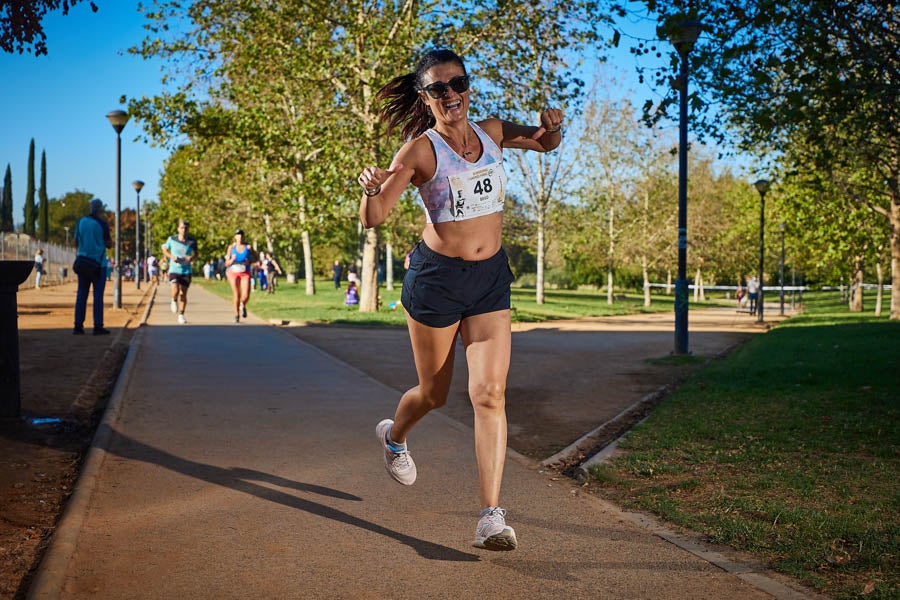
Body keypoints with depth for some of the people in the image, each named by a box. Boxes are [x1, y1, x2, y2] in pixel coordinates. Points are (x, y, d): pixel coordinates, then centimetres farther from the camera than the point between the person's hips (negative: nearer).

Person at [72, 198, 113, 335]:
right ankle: (98, 326, -4)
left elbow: (76, 242, 11)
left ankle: (78, 326, 4)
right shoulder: (102, 224, -7)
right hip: (98, 263, -4)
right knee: (98, 294, -1)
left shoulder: (81, 222, 5)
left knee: (81, 294, 7)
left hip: (83, 261, 4)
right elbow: (109, 244, -2)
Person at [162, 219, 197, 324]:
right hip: (174, 269, -1)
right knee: (175, 290, -20)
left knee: (183, 294, 4)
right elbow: (165, 250, 11)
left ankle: (181, 315, 19)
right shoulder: (172, 239, -3)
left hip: (186, 271, 1)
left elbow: (195, 253, 11)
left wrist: (192, 258, -12)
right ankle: (174, 301, 16)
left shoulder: (192, 241, -3)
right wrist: (171, 256, -8)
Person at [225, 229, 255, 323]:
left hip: (245, 273, 0)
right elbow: (226, 264, 3)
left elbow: (253, 260, 10)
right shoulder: (231, 247, 2)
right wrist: (232, 260, -18)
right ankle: (237, 315, 12)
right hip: (234, 273, 0)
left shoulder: (248, 247, 2)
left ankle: (243, 306, 23)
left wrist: (249, 262, -11)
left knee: (246, 296, -13)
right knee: (236, 295, -4)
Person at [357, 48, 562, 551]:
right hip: (436, 278, -3)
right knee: (433, 394, 12)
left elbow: (547, 143, 22)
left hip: (491, 277, 3)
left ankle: (492, 515, -8)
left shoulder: (492, 132, 3)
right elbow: (374, 219, -16)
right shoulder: (421, 150, -11)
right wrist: (372, 189, -39)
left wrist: (551, 127, -2)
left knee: (490, 393, -10)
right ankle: (394, 436, 47)